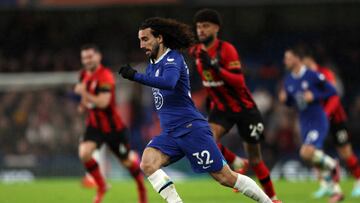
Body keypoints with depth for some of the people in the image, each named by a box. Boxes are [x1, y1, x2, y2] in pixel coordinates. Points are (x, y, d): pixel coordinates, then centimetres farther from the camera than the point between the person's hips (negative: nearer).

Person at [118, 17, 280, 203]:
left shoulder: (172, 59, -13)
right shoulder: (153, 64, 13)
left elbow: (169, 83, -37)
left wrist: (136, 76, -39)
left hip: (191, 129, -8)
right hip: (170, 133, 8)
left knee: (225, 177, -5)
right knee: (147, 163, -21)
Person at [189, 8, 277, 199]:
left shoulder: (226, 49, -21)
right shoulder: (196, 51, -3)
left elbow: (239, 81, -29)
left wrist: (216, 68, -41)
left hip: (244, 108, -4)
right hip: (221, 109, 4)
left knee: (254, 160, 5)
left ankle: (272, 197, 26)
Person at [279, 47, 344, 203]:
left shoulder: (313, 76, -13)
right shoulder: (288, 80, 7)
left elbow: (332, 92, -7)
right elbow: (290, 103, 18)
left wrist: (314, 96, -20)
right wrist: (284, 99, -5)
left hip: (318, 121, -7)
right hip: (304, 124, 7)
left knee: (306, 153, -27)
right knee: (316, 160, 6)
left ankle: (333, 165, 0)